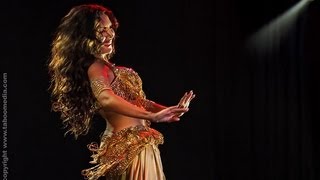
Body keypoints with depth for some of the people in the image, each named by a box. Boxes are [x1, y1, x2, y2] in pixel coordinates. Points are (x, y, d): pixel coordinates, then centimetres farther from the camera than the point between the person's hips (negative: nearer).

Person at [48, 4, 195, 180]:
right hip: (132, 144, -9)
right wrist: (152, 116, -39)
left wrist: (170, 110, 5)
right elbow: (106, 99, -35)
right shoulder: (96, 67, -15)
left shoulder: (107, 66, 15)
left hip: (132, 144, 9)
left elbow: (136, 100, 17)